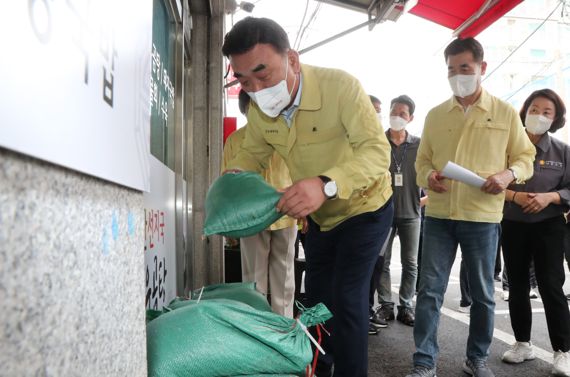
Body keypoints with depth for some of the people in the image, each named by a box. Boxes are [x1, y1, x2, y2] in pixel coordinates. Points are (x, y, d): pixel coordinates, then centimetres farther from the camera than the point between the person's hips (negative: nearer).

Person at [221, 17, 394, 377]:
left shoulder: (341, 86, -31)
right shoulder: (259, 109, -13)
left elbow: (377, 150, -37)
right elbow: (253, 153, 3)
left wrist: (326, 184, -54)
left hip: (365, 208, -6)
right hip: (320, 217, 6)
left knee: (347, 298, -13)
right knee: (317, 296, 17)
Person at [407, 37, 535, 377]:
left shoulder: (505, 113, 4)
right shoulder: (435, 115, 9)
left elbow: (526, 158, 8)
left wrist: (509, 173, -14)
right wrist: (428, 176, -9)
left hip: (482, 218, -1)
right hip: (438, 216, 1)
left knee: (483, 293, 11)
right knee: (430, 290, 1)